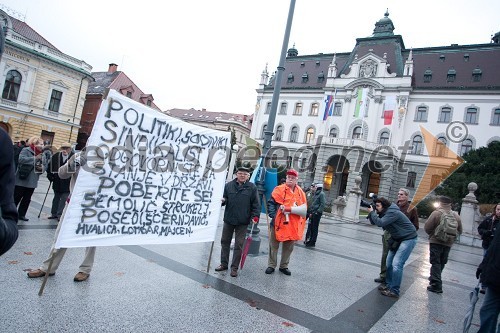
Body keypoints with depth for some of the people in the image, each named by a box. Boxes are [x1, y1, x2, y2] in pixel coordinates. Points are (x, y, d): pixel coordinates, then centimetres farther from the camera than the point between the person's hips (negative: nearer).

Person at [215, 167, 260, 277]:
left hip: (242, 222, -3)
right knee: (225, 241, 13)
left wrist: (255, 216, -12)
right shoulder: (229, 185, 3)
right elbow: (225, 199, 10)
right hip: (228, 219, 3)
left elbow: (256, 204, -2)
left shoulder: (252, 187, -3)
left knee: (239, 245, 3)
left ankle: (234, 267, 15)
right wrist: (222, 200, -13)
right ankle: (224, 264, 29)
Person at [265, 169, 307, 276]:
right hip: (279, 223, -3)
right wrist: (273, 215, -19)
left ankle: (284, 266, 30)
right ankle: (271, 265, 22)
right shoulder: (279, 189, -6)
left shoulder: (301, 193, 8)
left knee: (288, 247, 15)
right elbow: (271, 203, -7)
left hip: (293, 225, 4)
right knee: (274, 246, 8)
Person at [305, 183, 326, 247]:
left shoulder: (321, 194, -10)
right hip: (312, 213, 8)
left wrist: (318, 212, -19)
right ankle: (310, 240, 23)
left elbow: (322, 204, -16)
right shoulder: (315, 194, 15)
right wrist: (310, 212, 13)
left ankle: (312, 242, 5)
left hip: (317, 214, -8)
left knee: (314, 228, -2)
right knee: (310, 227, 12)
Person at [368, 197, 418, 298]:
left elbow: (380, 223, -33)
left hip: (408, 239, -10)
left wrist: (372, 212, -21)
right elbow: (374, 222, 7)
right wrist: (371, 213, -9)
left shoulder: (392, 212, -24)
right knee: (389, 262, 11)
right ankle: (388, 285, 24)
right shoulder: (385, 213, 6)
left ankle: (394, 291, -7)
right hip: (397, 239, 10)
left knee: (397, 264, -15)